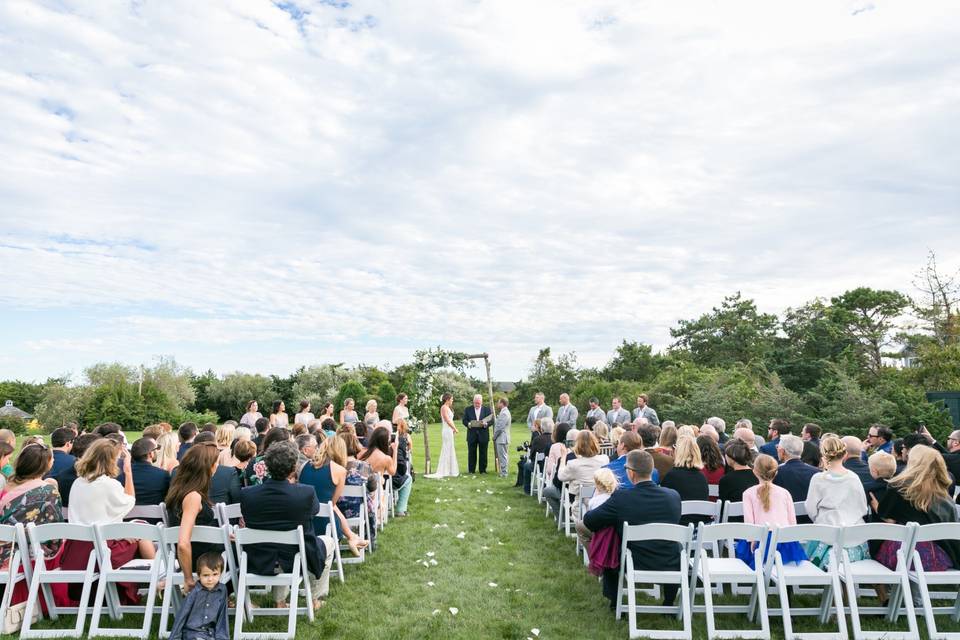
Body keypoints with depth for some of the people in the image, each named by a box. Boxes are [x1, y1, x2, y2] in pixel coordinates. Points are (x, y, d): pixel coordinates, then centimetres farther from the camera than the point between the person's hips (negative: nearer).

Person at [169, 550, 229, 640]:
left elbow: (222, 616, 4)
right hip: (193, 632, -3)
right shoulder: (195, 592, -8)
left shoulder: (222, 590, 0)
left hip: (211, 632, 3)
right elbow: (182, 614, 0)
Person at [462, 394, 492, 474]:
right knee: (471, 453, 5)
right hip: (472, 435, 0)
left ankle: (482, 470, 14)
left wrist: (485, 424, -18)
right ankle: (471, 470, 14)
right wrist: (469, 424, -19)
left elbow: (491, 420, 1)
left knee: (483, 453, 5)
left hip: (483, 434, 0)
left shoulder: (487, 409, 4)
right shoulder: (468, 409, 4)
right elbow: (464, 420, 2)